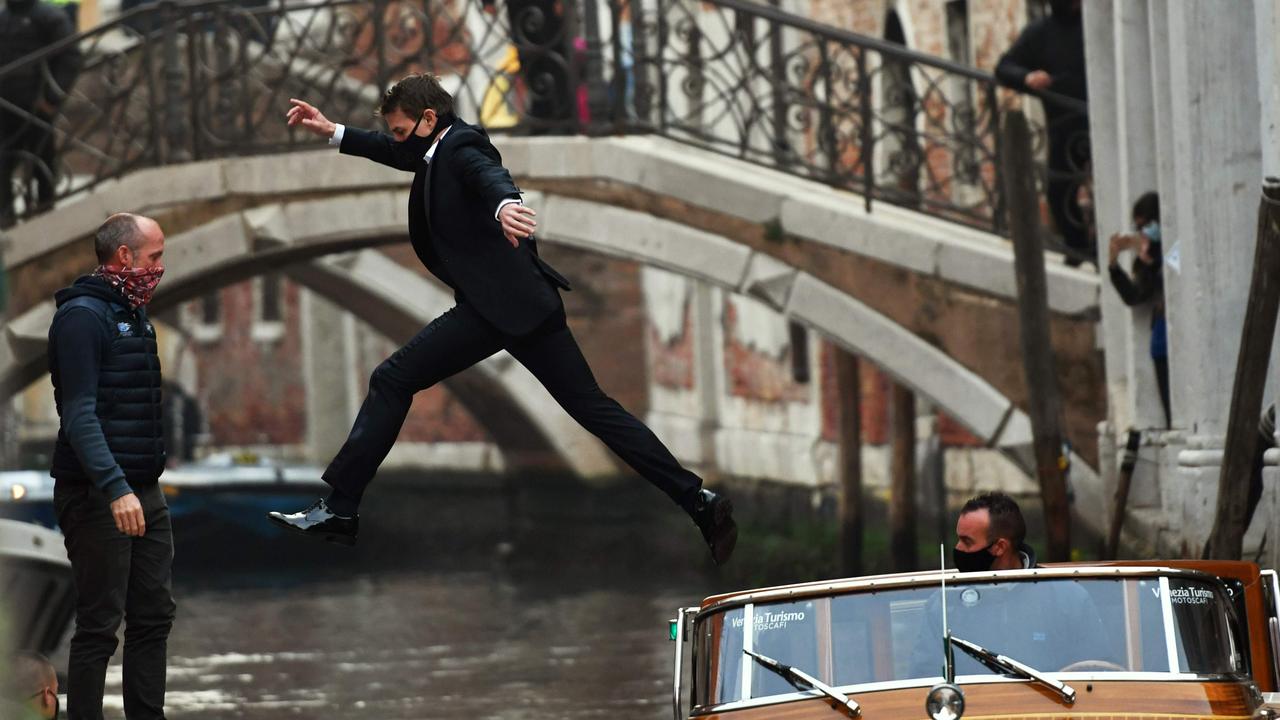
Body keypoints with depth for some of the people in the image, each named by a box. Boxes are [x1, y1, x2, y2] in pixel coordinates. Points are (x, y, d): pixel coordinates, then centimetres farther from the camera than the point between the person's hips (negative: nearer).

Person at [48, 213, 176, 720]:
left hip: (143, 492, 9)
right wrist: (114, 489, -31)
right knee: (99, 625, -6)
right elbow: (80, 413, -22)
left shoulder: (133, 315, 16)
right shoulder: (82, 316, -13)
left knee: (154, 616, 10)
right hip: (99, 499, -9)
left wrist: (145, 485, 18)